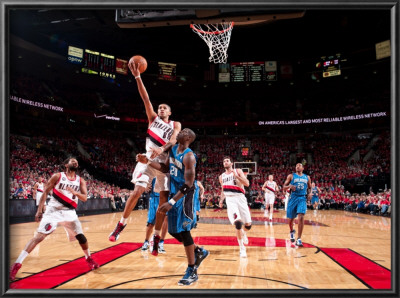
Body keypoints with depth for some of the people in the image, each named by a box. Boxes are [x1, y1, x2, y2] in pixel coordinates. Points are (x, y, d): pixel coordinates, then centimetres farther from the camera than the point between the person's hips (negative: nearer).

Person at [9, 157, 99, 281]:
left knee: (80, 236, 2)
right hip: (53, 210, -3)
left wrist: (74, 192, -24)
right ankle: (16, 264, -15)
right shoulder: (57, 176, -5)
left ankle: (89, 258, 27)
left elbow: (84, 198, -3)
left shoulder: (80, 181, 5)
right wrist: (39, 210, -11)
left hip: (69, 212, 4)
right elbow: (45, 192, -4)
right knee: (39, 236, -15)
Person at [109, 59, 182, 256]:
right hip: (149, 160, 0)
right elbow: (145, 98, 2)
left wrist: (161, 149, -31)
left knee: (164, 199, -3)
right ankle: (121, 224, 4)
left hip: (165, 163, 1)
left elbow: (174, 140, -10)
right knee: (137, 191, -14)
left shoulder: (175, 125, 11)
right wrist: (137, 76, -8)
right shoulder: (153, 118, 14)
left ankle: (156, 237, 7)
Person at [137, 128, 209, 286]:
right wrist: (147, 161, 4)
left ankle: (192, 271, 4)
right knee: (173, 230, 13)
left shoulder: (188, 156, -20)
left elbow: (188, 185, -24)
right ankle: (199, 252, 32)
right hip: (175, 193, 9)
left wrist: (171, 202, -28)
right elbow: (166, 167, 17)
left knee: (183, 231, -7)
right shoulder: (173, 149, 6)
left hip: (185, 196, -9)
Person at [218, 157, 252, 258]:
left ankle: (243, 234, 39)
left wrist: (236, 176, -17)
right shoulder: (222, 177, 15)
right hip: (230, 199, 1)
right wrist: (221, 200, 12)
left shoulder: (238, 171, 5)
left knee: (248, 225, 1)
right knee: (238, 222, -20)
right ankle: (242, 249, -9)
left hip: (240, 198, 0)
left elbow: (247, 184, -8)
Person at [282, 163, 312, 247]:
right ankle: (292, 231, 41)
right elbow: (284, 187, 3)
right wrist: (289, 186, -18)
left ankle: (299, 239, -15)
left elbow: (309, 187, 23)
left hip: (302, 199, 0)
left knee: (301, 217, -18)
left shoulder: (307, 177, 11)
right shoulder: (291, 176, 5)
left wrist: (310, 193, 1)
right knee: (291, 218, 7)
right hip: (293, 198, 0)